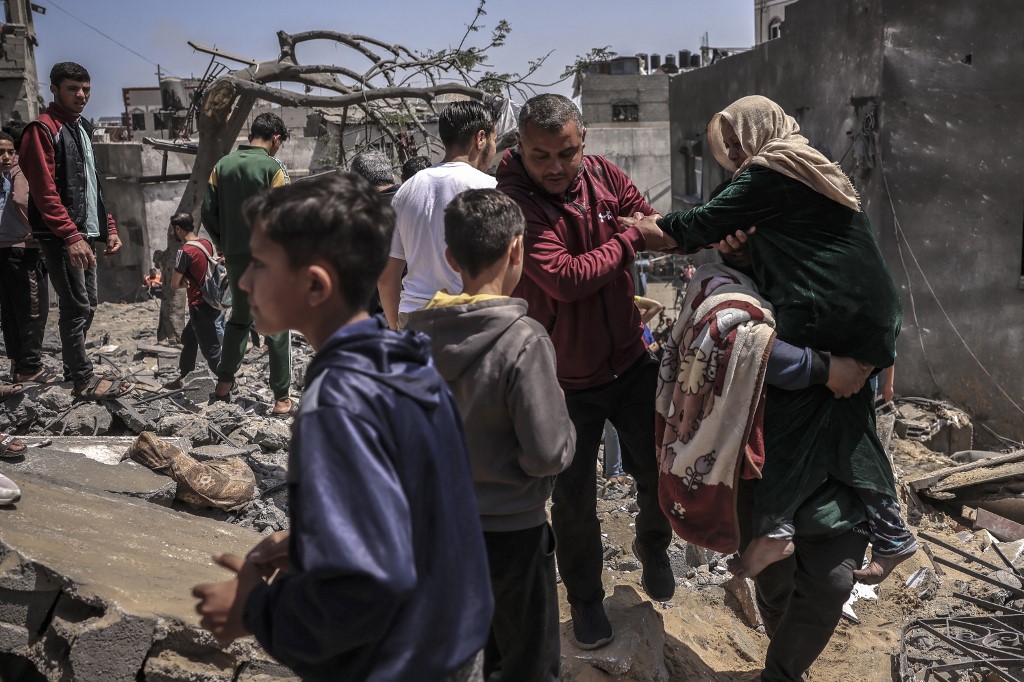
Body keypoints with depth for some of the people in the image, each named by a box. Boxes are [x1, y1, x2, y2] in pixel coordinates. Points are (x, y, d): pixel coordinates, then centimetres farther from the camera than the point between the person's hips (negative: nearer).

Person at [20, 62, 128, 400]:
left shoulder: (83, 128, 18)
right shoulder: (42, 130, -10)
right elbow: (44, 192, -18)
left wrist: (108, 228, 16)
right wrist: (71, 236, -24)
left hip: (86, 234, 9)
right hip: (62, 238, -9)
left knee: (87, 305, 13)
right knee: (77, 307, -6)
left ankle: (73, 366, 26)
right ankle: (84, 380, 1)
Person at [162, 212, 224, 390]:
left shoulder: (185, 251, -17)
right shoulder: (207, 243, 6)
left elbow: (174, 285, -12)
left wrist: (185, 282, 7)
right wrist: (188, 280, 2)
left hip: (201, 307, -9)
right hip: (215, 302, 9)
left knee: (212, 352, -1)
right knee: (188, 338, 23)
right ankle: (181, 379, 34)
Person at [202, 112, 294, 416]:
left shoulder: (223, 165, 4)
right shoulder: (272, 168, -11)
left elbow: (208, 212, 4)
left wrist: (224, 246, 14)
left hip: (235, 257, 5)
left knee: (239, 318, 22)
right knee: (277, 327, 2)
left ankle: (223, 385, 25)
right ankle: (282, 399, 2)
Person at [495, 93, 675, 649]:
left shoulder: (604, 176, -6)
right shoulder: (511, 201, -22)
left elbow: (655, 231, 8)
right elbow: (565, 278, -32)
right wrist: (631, 238, -19)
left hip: (631, 360, 4)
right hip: (565, 379, -4)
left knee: (658, 468, 16)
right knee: (573, 499, 11)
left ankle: (653, 546, 48)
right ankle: (585, 600, 35)